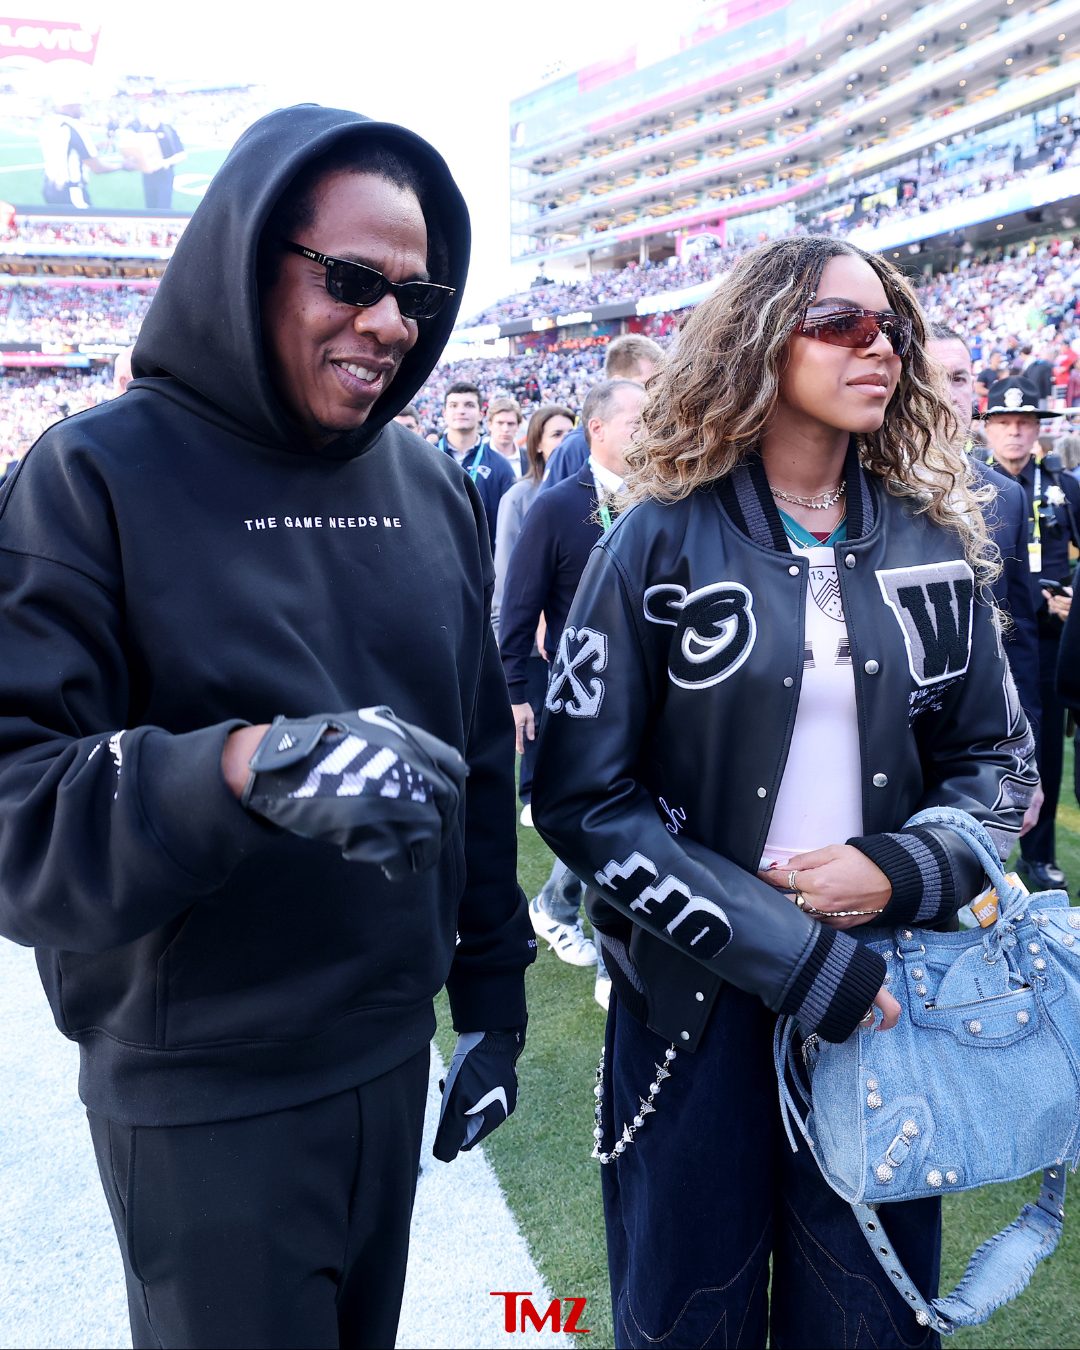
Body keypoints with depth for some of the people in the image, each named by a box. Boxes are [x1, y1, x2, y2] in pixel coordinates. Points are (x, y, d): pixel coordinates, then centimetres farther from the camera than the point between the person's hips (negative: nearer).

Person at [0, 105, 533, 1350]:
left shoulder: (433, 490, 3)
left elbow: (481, 758, 8)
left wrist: (492, 990, 10)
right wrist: (248, 768, -37)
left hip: (393, 1058, 5)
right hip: (201, 1102, -5)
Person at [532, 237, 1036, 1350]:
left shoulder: (932, 546, 3)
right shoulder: (663, 541, -8)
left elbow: (998, 759, 9)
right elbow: (581, 792, -12)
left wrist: (902, 871, -12)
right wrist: (800, 958, -16)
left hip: (884, 996, 3)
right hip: (695, 1001, -2)